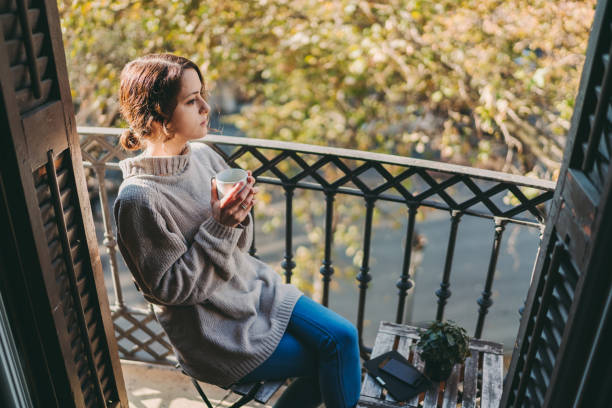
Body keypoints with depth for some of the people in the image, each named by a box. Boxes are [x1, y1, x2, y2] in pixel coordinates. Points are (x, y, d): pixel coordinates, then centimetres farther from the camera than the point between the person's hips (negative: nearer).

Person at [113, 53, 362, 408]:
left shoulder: (204, 155, -5)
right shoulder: (138, 199, -24)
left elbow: (238, 247, 4)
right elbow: (169, 289, -19)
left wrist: (238, 214, -19)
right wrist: (219, 226, -27)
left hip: (253, 286, 6)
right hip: (213, 331, -6)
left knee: (342, 336, -3)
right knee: (329, 365, -1)